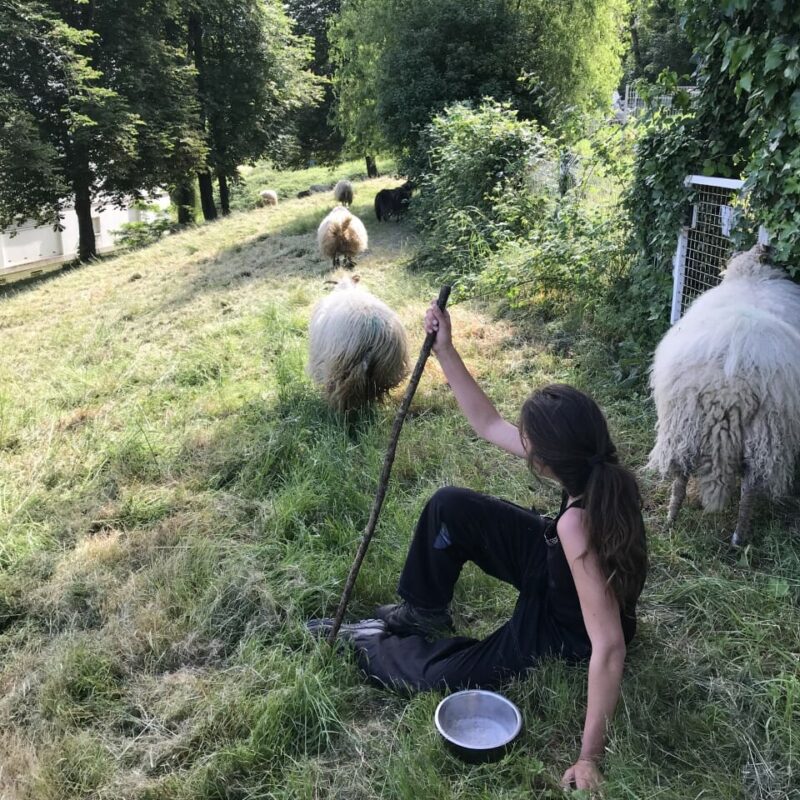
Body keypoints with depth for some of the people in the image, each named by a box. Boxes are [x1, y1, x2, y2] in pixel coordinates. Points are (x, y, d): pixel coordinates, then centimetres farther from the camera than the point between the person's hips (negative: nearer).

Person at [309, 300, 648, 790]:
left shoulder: (577, 526, -44)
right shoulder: (592, 469, -20)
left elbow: (610, 648, -41)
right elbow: (488, 425, -10)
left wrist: (590, 759, -35)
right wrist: (445, 350, -16)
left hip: (569, 632, -7)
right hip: (557, 576, 7)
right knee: (449, 507, -5)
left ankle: (370, 646, 24)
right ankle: (423, 612, 18)